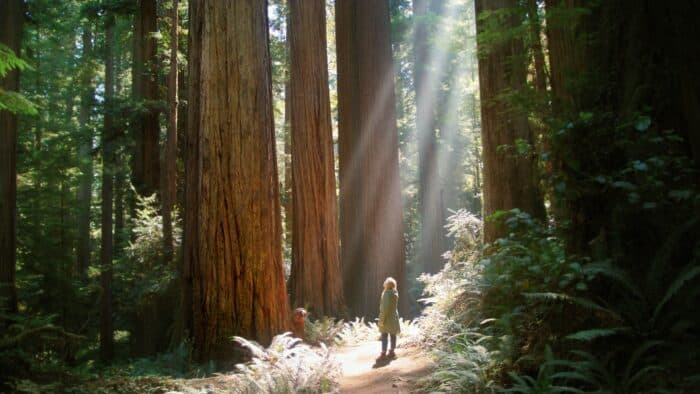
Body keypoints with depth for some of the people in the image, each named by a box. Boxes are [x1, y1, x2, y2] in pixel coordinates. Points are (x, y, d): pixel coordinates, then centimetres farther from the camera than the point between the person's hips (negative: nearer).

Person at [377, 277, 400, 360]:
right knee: (392, 335, 12)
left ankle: (383, 354, -1)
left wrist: (381, 319, -18)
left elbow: (385, 308, -23)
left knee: (384, 336, -3)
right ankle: (391, 352, 19)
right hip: (394, 316, 8)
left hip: (387, 318, -8)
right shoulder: (394, 293, 5)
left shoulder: (387, 294, -22)